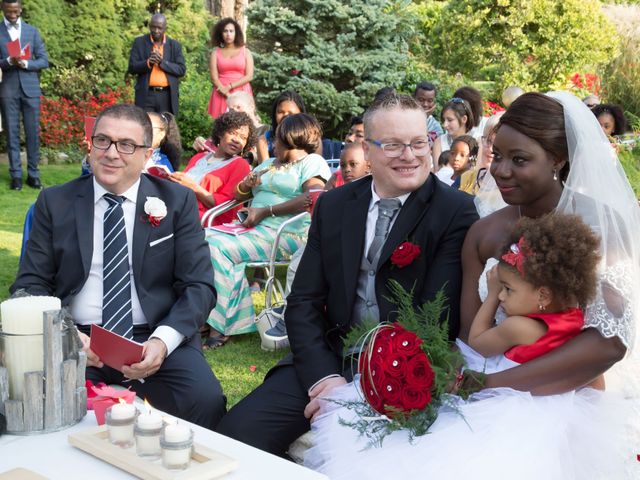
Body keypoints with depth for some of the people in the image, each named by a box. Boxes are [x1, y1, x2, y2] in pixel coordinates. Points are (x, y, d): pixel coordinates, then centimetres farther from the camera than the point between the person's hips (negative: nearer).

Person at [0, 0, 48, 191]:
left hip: (30, 88, 1)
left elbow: (44, 61, 4)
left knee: (33, 132, 1)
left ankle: (33, 174, 8)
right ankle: (16, 175, 5)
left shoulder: (32, 31, 9)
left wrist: (26, 63, -13)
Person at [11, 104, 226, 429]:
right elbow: (30, 284, 7)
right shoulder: (55, 203, 10)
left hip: (157, 339, 0)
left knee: (205, 400, -29)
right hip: (74, 341, 0)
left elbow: (199, 286, 2)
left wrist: (162, 340, -16)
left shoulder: (177, 201, 7)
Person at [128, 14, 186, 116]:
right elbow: (132, 68, 1)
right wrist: (148, 62, -18)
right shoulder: (139, 42, 5)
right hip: (146, 95, -1)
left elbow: (181, 70, 0)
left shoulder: (175, 45, 7)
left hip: (168, 96, 1)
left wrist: (162, 62, -14)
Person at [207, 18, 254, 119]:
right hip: (222, 94, 0)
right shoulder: (215, 52, 8)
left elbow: (249, 76, 0)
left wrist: (230, 86, -11)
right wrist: (228, 96, -14)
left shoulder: (245, 51, 8)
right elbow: (214, 78, -1)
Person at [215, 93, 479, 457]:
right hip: (328, 360, 4)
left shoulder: (455, 211, -6)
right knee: (237, 432, -14)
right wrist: (326, 376, -12)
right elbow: (304, 303, 5)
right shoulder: (333, 205, 7)